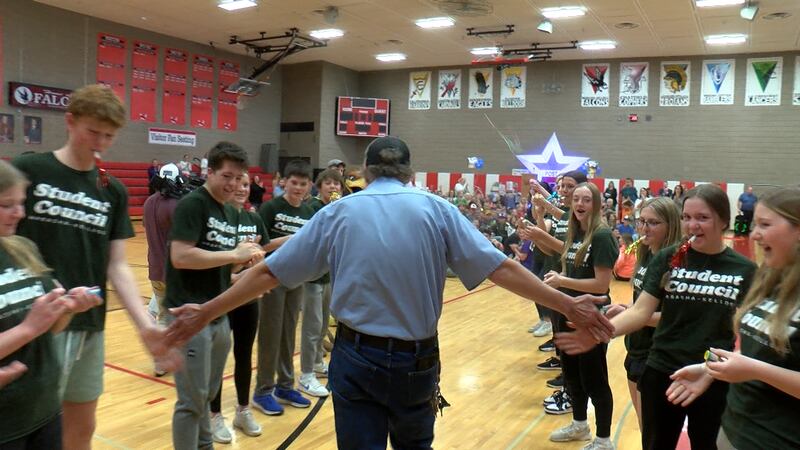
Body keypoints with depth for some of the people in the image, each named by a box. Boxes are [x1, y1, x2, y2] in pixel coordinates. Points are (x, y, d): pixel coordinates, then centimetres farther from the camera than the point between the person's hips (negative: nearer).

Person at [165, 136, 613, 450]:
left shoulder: (338, 212, 1)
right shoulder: (436, 209, -3)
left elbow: (270, 272, 3)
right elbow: (501, 268, -6)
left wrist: (207, 312, 13)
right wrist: (568, 305, 1)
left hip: (356, 357, 0)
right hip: (417, 359, 1)